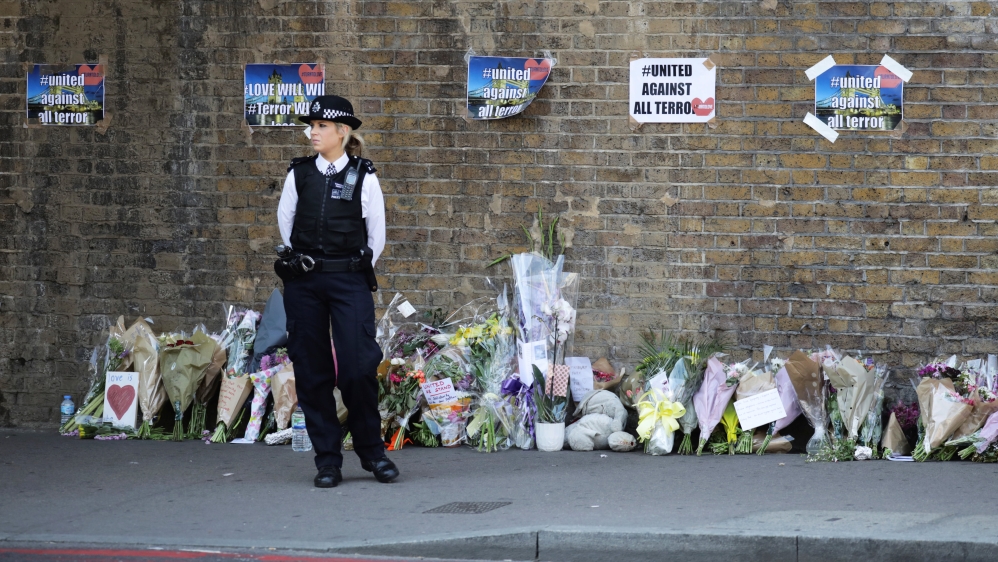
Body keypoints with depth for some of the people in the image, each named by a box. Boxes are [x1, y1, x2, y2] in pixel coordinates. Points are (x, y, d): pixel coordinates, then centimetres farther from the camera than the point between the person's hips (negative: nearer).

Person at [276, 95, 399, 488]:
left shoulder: (364, 177, 0)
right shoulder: (299, 174, 6)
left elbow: (376, 235, 8)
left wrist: (357, 269, 9)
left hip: (350, 280, -3)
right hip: (303, 282, 3)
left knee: (358, 366, -10)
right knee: (311, 370, 2)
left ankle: (372, 451, 7)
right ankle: (327, 461, 8)